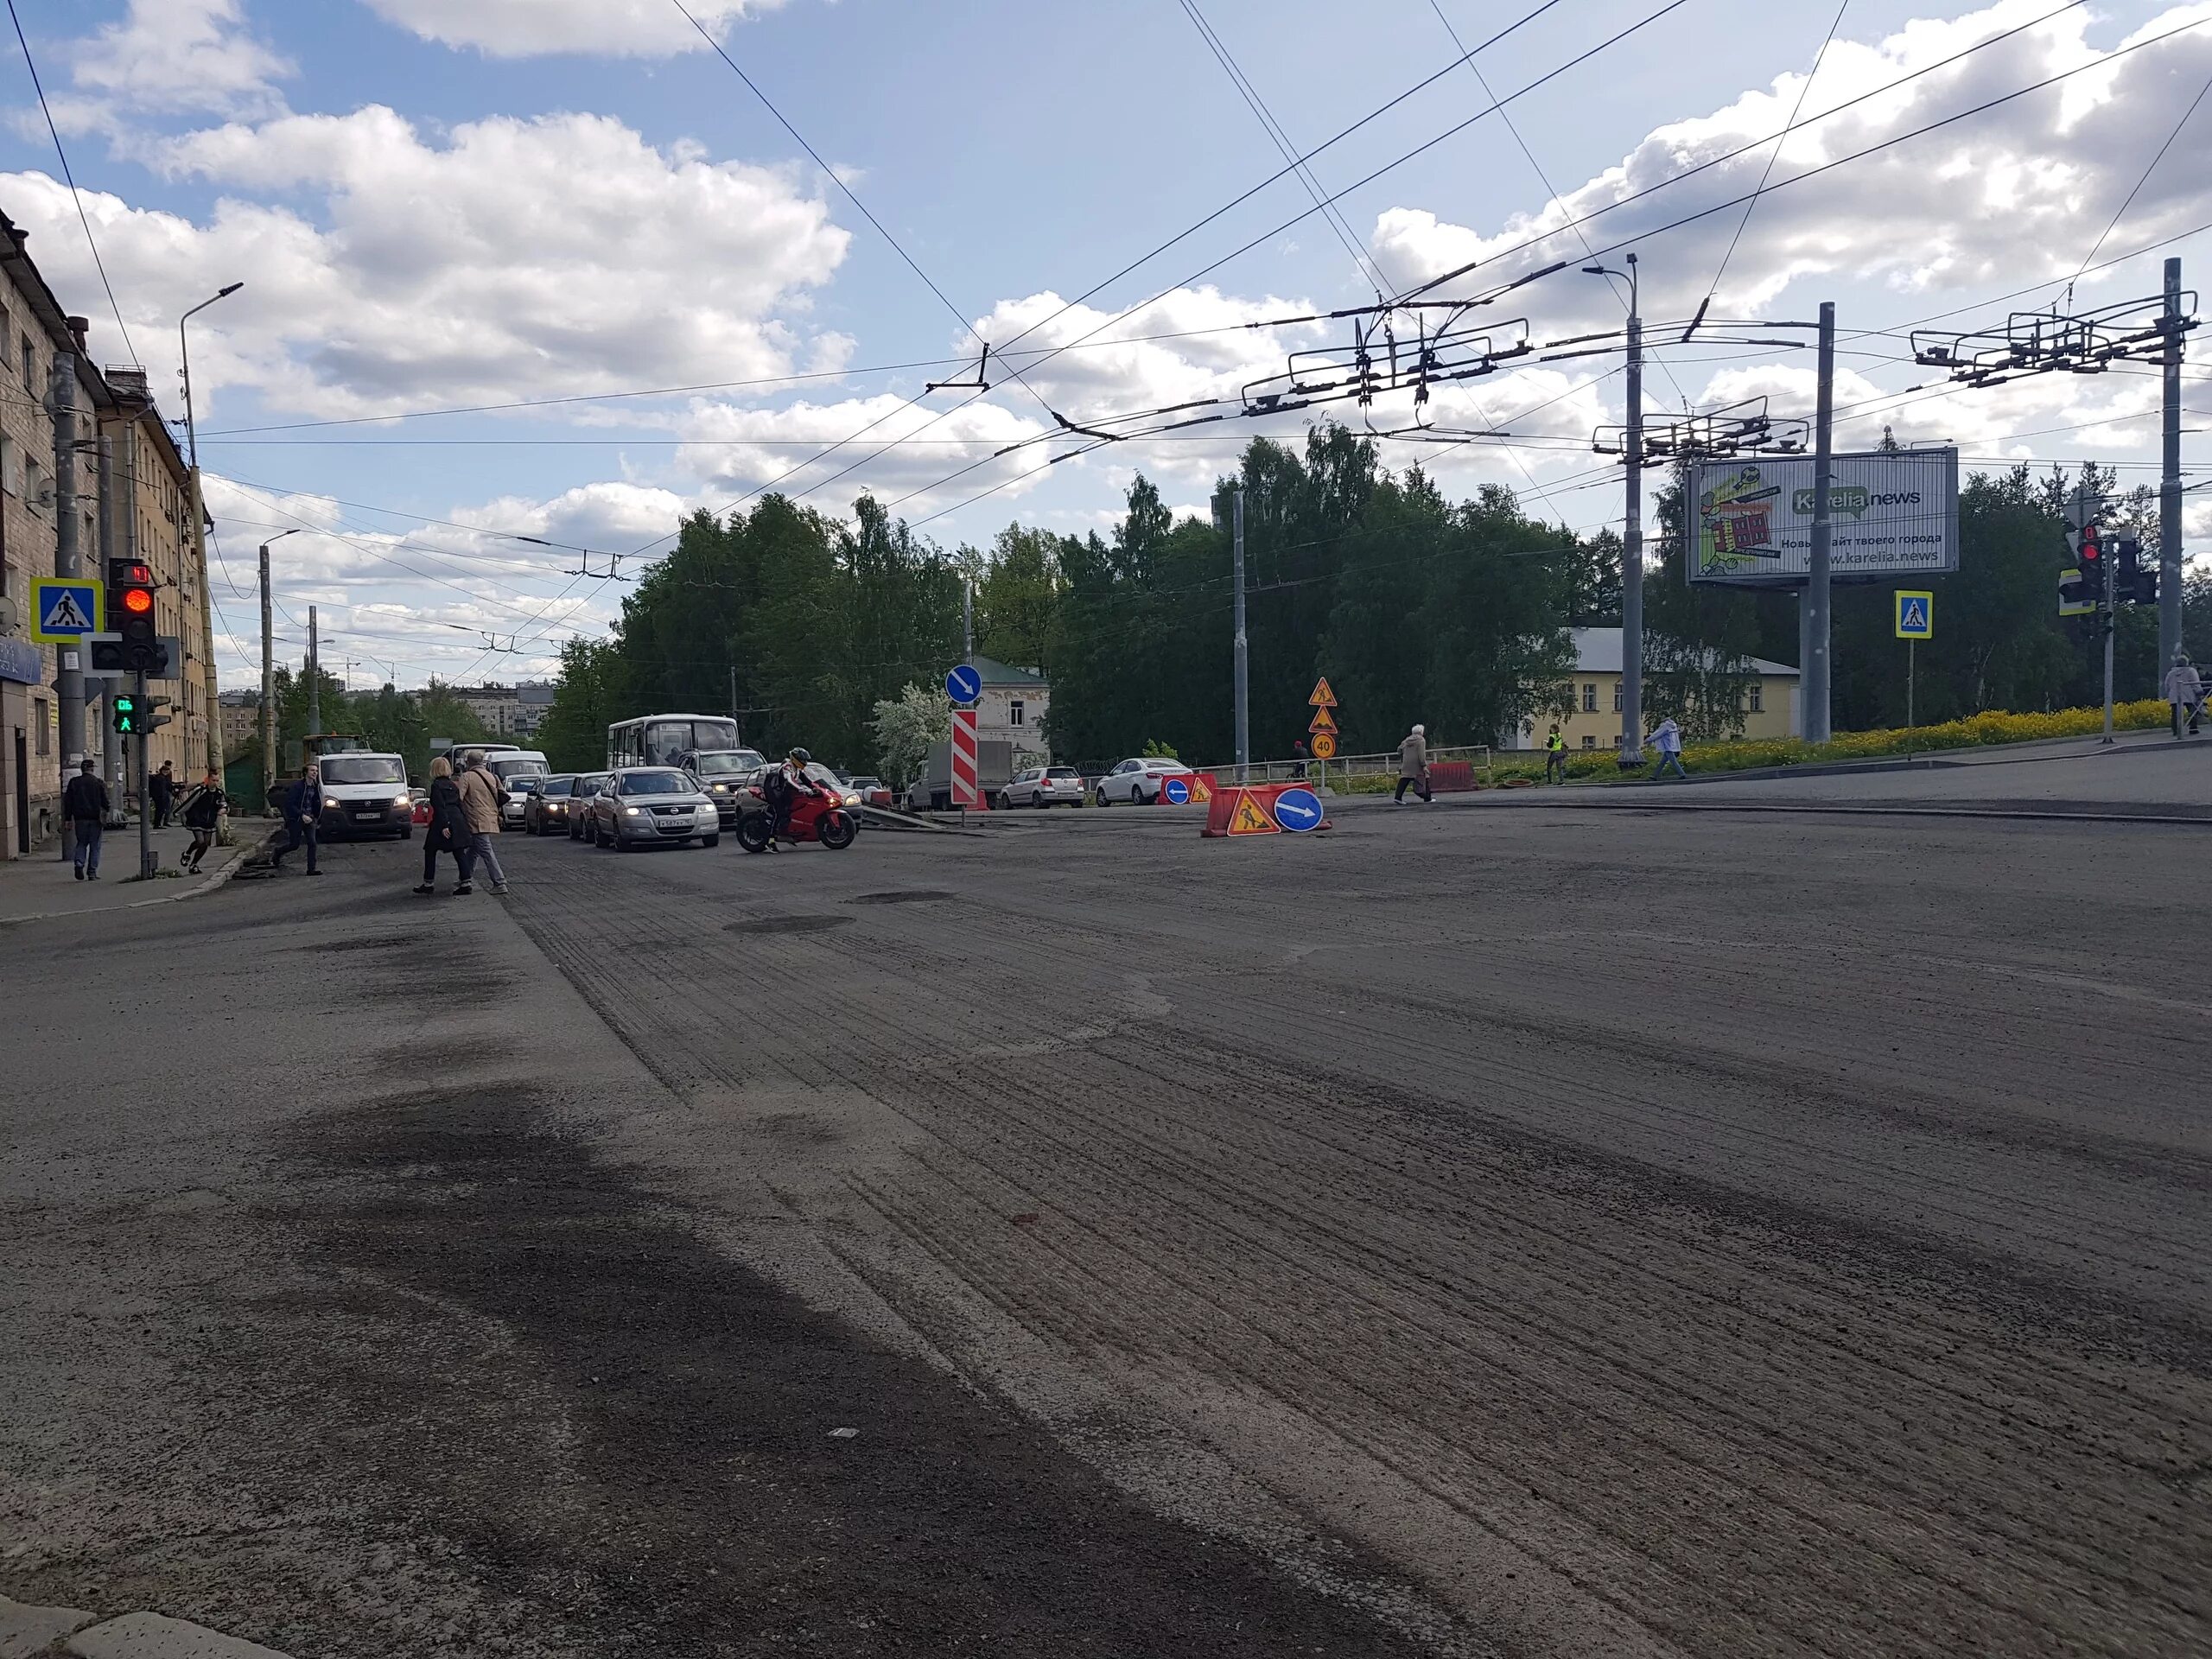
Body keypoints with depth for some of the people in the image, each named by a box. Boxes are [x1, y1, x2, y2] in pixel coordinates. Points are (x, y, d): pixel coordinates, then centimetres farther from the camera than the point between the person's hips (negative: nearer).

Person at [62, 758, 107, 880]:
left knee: (81, 843, 15)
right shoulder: (98, 783, -2)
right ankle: (92, 872, 2)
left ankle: (79, 864, -8)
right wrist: (105, 814, 13)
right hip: (95, 818, -2)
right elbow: (105, 801, -2)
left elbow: (68, 802, 5)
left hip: (80, 819, 2)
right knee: (94, 846, 4)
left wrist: (68, 819, 8)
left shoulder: (74, 782, 4)